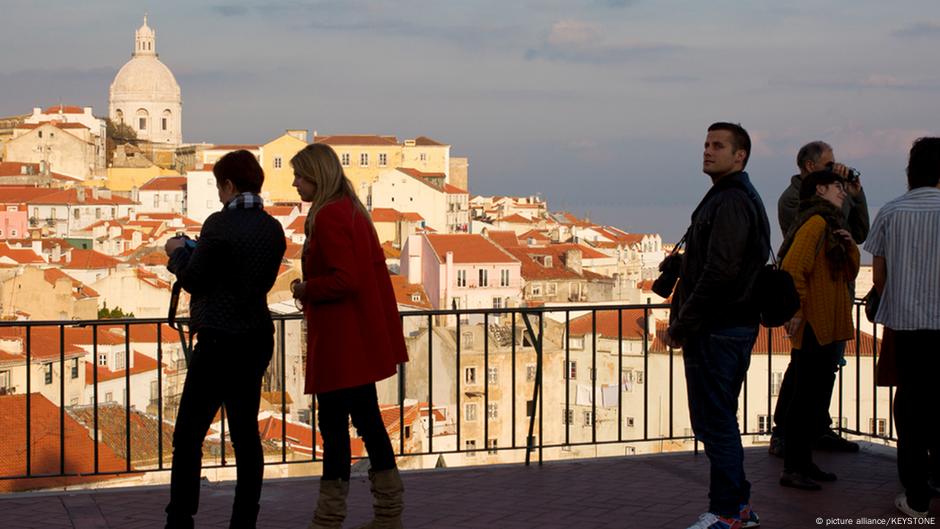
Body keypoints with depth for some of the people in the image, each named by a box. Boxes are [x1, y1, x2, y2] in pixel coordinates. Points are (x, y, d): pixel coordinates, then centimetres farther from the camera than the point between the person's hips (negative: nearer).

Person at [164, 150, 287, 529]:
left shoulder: (220, 224, -15)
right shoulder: (273, 228, 6)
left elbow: (193, 281, -9)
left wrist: (177, 253, 11)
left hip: (220, 342, -7)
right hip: (257, 339, 7)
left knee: (188, 437, -1)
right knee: (245, 433, 10)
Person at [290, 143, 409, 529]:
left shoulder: (327, 217, -16)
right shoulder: (353, 211, 13)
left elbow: (345, 279, -25)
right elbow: (375, 269, 17)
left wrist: (305, 290, -10)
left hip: (340, 340, -10)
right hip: (364, 337, 10)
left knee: (333, 425, -4)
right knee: (368, 420, 14)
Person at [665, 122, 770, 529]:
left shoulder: (731, 202, -15)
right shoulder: (734, 198, 19)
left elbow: (719, 273, -22)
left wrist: (680, 326, -16)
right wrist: (682, 322, 15)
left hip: (716, 331, -11)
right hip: (734, 325, 11)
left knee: (715, 422, -4)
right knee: (717, 420, 16)